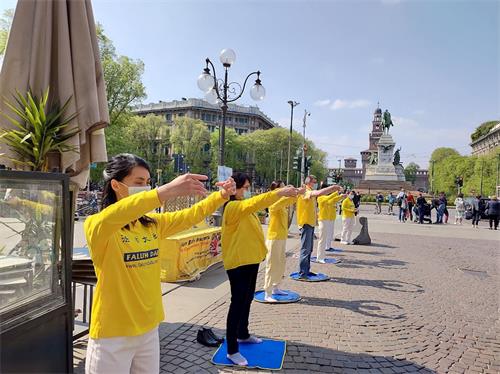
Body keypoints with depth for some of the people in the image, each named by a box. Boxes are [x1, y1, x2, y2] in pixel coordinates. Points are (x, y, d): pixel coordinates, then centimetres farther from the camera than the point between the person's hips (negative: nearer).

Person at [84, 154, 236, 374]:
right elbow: (115, 215, -37)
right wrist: (167, 191, -48)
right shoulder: (96, 226, -16)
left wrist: (222, 195, -15)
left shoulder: (153, 224, 3)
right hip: (112, 336, -6)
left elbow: (190, 215, 2)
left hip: (149, 330, 6)